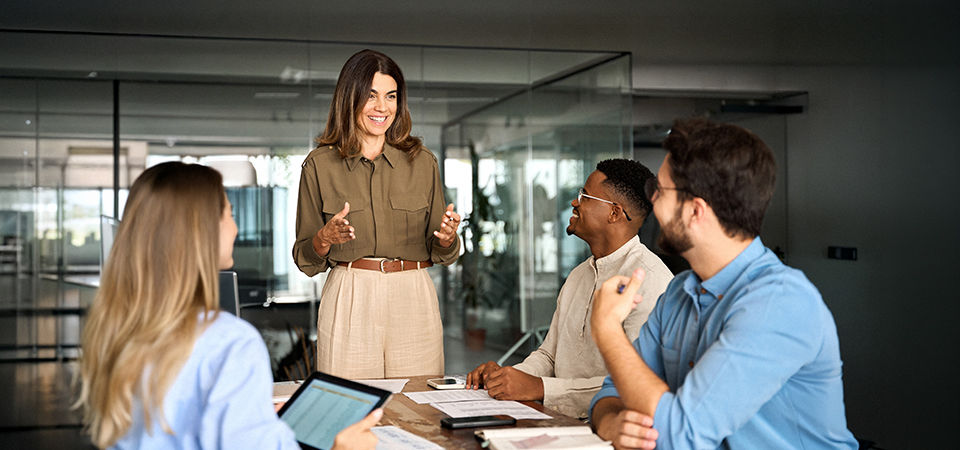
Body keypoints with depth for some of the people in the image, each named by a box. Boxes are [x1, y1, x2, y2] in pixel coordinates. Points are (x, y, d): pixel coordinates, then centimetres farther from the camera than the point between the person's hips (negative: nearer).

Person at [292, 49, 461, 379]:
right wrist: (325, 238, -14)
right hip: (348, 302, -1)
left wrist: (447, 237, -10)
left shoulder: (422, 162, 8)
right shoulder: (319, 164, 4)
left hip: (413, 301, 1)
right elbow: (306, 260, 6)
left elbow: (439, 254, 11)